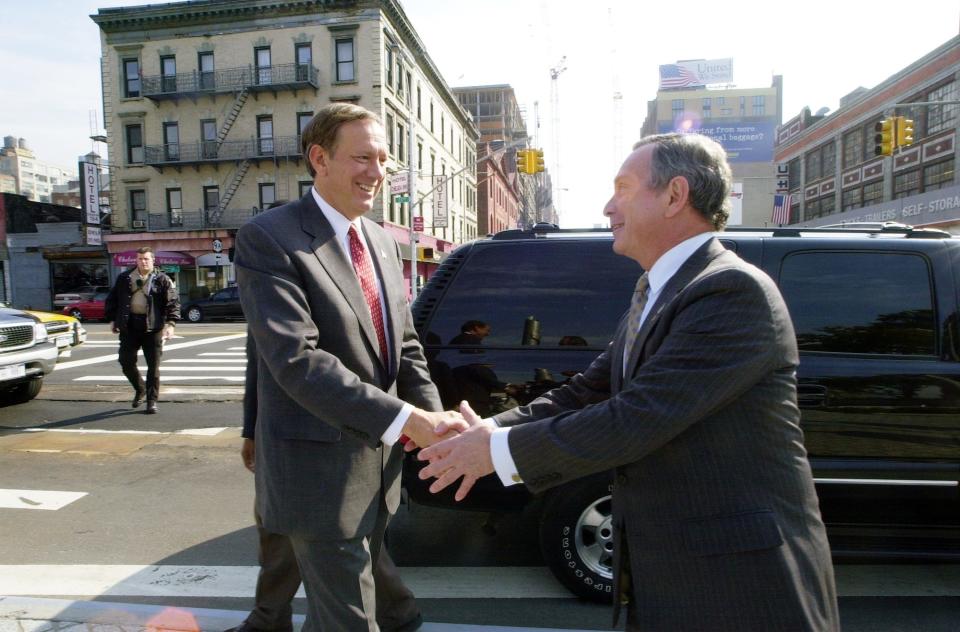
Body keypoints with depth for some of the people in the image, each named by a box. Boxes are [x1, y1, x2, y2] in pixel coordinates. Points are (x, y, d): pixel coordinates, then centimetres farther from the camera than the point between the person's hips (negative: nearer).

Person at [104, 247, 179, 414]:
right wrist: (112, 319, 11)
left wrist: (170, 323, -15)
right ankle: (140, 390, 31)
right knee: (126, 363, 6)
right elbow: (111, 299, 17)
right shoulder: (124, 278, 10)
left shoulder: (162, 279, 1)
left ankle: (152, 401, 9)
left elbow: (173, 302, -4)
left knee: (153, 367, -1)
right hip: (129, 327, 3)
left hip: (152, 328, -3)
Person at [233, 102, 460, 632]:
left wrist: (435, 419, -6)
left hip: (379, 462, 7)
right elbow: (296, 360, -25)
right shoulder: (268, 239, -15)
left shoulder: (383, 243, 8)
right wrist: (405, 419, -27)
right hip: (320, 471, -7)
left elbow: (405, 346, 9)